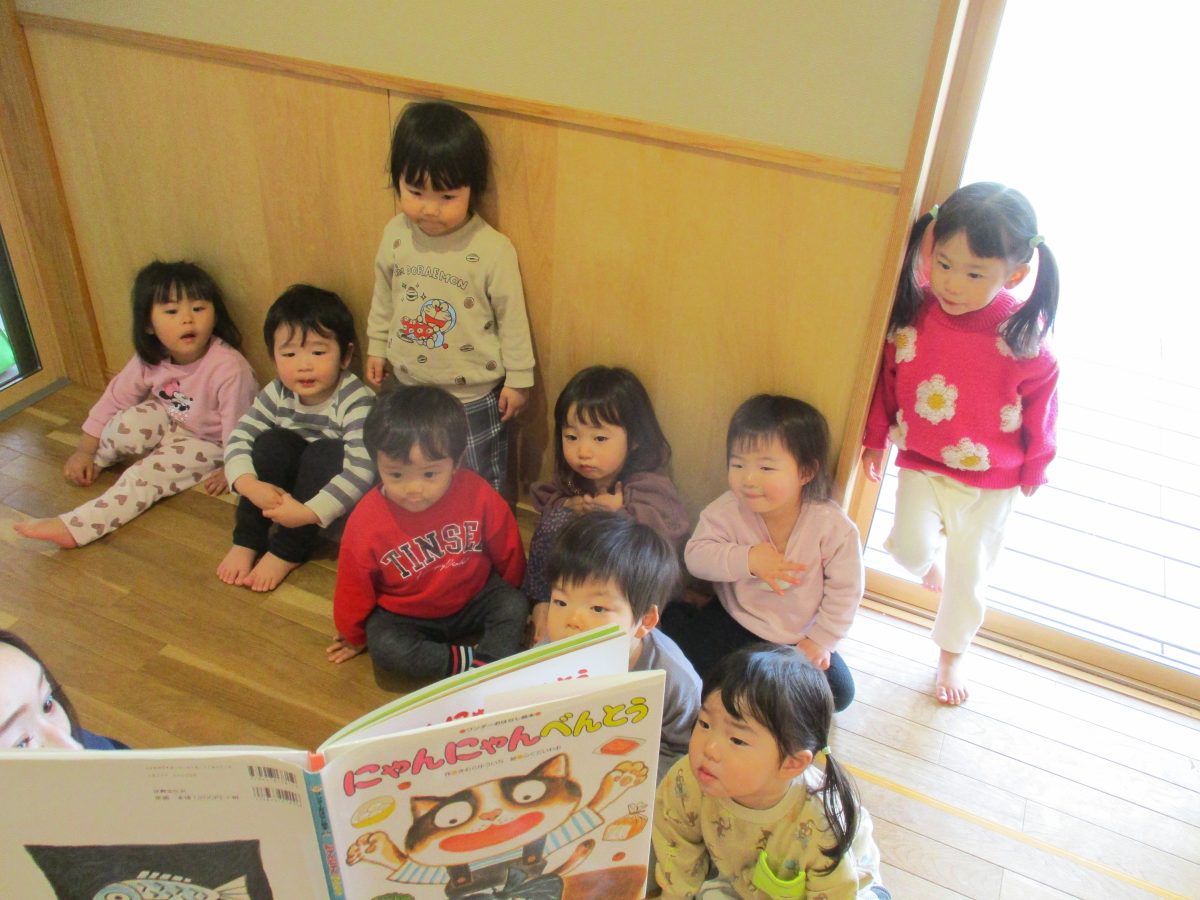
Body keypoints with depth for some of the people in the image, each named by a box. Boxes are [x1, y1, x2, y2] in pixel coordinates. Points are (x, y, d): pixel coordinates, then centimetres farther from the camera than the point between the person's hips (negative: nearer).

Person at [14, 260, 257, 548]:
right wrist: (86, 450, -2)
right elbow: (115, 399, -5)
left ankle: (75, 528, -18)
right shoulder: (150, 361, -14)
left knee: (148, 473, -23)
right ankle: (95, 461, 6)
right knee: (128, 424, -24)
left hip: (209, 443, -5)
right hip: (170, 425, 5)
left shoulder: (229, 368, -34)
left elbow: (239, 427, -26)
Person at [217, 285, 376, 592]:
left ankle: (288, 552, -23)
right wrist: (249, 485, -29)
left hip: (341, 496, -4)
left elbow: (362, 471, -37)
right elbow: (238, 439, -10)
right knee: (274, 441, -21)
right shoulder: (278, 394, -11)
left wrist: (308, 513, -40)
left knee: (324, 453, -31)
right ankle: (246, 542, -15)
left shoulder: (357, 402, -28)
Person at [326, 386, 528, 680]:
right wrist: (355, 638, 8)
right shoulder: (365, 523, -24)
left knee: (516, 606, -23)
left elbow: (507, 551, -4)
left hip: (474, 598, 1)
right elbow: (354, 587, -6)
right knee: (384, 648, -28)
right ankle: (467, 660, -20)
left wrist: (509, 594, 11)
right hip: (405, 616, -1)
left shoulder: (478, 495, -23)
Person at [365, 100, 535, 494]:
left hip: (472, 396, -4)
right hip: (407, 387, 5)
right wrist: (377, 347, 15)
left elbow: (511, 317, -12)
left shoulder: (492, 249, -21)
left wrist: (519, 379, -7)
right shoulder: (395, 234, -7)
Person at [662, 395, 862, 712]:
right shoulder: (728, 510, -19)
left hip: (799, 636, 0)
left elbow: (844, 590, -11)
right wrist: (747, 559, -36)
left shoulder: (833, 527, -22)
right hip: (734, 623, 0)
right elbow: (696, 555, -22)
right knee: (673, 620, -18)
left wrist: (820, 640, -10)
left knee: (839, 692, -9)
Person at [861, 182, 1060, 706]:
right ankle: (931, 558, 28)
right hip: (922, 463, 1)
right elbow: (885, 377, 0)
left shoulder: (1022, 334, -19)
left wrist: (1034, 467, 5)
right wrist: (875, 439, 7)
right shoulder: (911, 314, -14)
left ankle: (951, 656, 39)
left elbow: (1040, 404, -5)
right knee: (910, 546, -13)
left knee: (969, 572, 11)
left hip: (992, 479, -1)